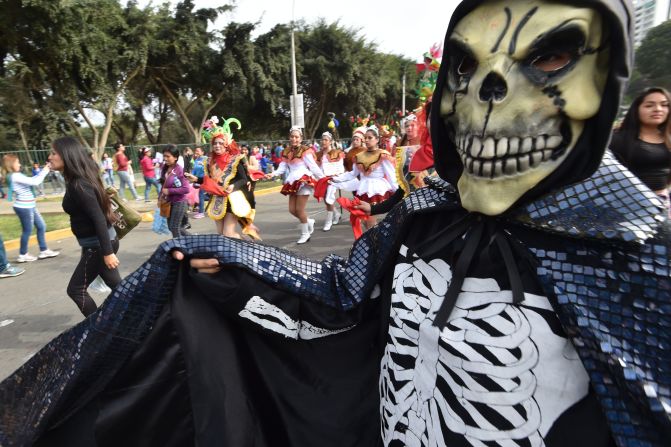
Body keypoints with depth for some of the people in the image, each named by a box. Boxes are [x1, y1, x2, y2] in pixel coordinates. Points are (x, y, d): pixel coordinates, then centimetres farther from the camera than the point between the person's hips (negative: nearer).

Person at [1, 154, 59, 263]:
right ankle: (23, 255, 16)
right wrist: (44, 171, -12)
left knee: (41, 226, 13)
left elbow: (32, 180, 14)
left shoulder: (17, 176, 11)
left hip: (29, 206, 10)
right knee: (27, 230, 2)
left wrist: (43, 170, 5)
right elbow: (35, 182, -23)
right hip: (23, 207, -10)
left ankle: (44, 251, 20)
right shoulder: (15, 176, -18)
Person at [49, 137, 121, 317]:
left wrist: (107, 252, -25)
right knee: (116, 285, 17)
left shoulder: (78, 185, -21)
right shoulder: (76, 181, 9)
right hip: (100, 242, 9)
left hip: (97, 245, -9)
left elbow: (99, 219, -25)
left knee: (76, 289, 6)